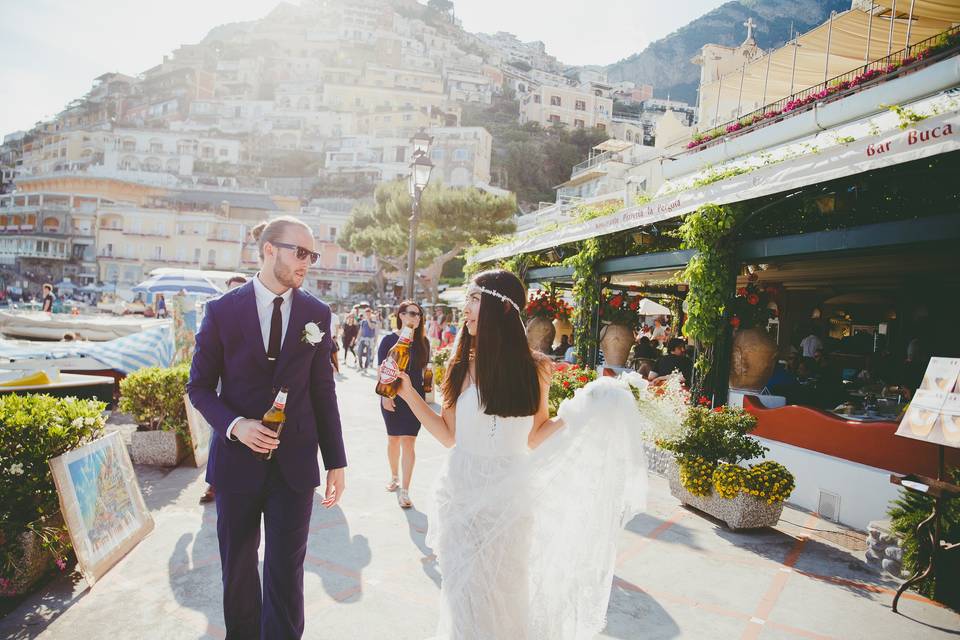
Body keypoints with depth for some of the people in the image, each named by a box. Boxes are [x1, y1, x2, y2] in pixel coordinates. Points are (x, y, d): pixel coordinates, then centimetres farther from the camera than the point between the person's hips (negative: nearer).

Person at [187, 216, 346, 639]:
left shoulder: (317, 314, -1)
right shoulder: (222, 310, -5)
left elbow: (323, 391, 2)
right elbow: (199, 385, 1)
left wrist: (335, 461, 1)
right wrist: (235, 425, -17)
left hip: (295, 462, 0)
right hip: (238, 458, 0)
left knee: (287, 571, 7)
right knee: (238, 566, 18)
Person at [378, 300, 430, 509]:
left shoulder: (423, 341, 2)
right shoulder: (389, 340, -4)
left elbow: (424, 369, 9)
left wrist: (426, 391, 4)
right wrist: (385, 395, -11)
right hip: (392, 398, 0)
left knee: (409, 442, -5)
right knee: (393, 439, 14)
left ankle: (404, 490, 0)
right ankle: (394, 477, 36)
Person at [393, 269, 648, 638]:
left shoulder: (534, 368, -4)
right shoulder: (463, 364, -3)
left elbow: (535, 436, 2)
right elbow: (449, 435, 1)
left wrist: (578, 416, -11)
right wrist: (408, 393, -4)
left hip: (508, 497, 0)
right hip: (463, 491, 1)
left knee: (504, 592, 14)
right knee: (464, 595, 11)